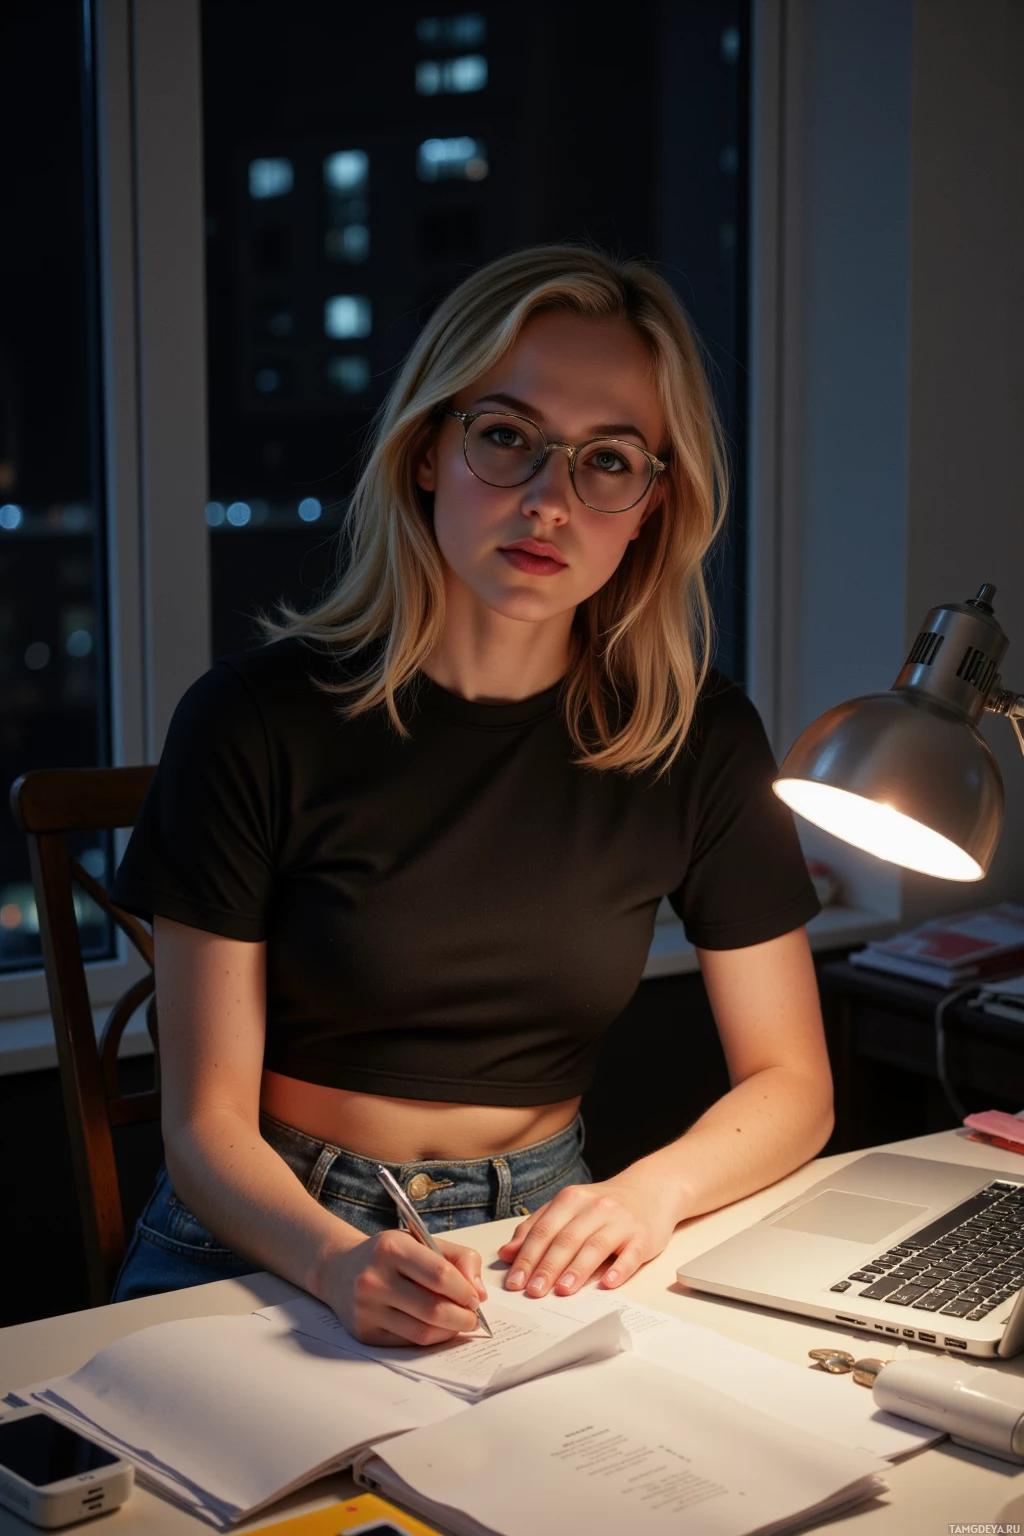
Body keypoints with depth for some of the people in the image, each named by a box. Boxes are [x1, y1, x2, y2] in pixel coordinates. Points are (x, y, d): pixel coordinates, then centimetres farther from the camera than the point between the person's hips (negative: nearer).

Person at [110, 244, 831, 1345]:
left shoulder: (700, 740, -2)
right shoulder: (257, 719, -10)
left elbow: (791, 1084, 4)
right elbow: (207, 1123, -10)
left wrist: (652, 1190, -16)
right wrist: (337, 1260, -31)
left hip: (538, 1243, 3)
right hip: (266, 1244, -2)